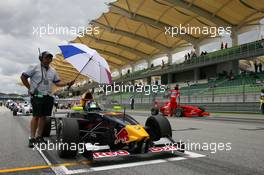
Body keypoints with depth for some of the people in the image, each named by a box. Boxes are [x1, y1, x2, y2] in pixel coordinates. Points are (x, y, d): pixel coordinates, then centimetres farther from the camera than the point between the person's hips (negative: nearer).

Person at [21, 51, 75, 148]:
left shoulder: (53, 71, 15)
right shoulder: (35, 68, -1)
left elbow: (57, 82, 14)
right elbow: (23, 77, 0)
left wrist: (68, 83, -1)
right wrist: (30, 88, -2)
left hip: (48, 97, 5)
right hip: (37, 96, -5)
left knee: (43, 116, 7)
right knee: (36, 116, -9)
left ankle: (39, 136, 15)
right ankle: (32, 138, -3)